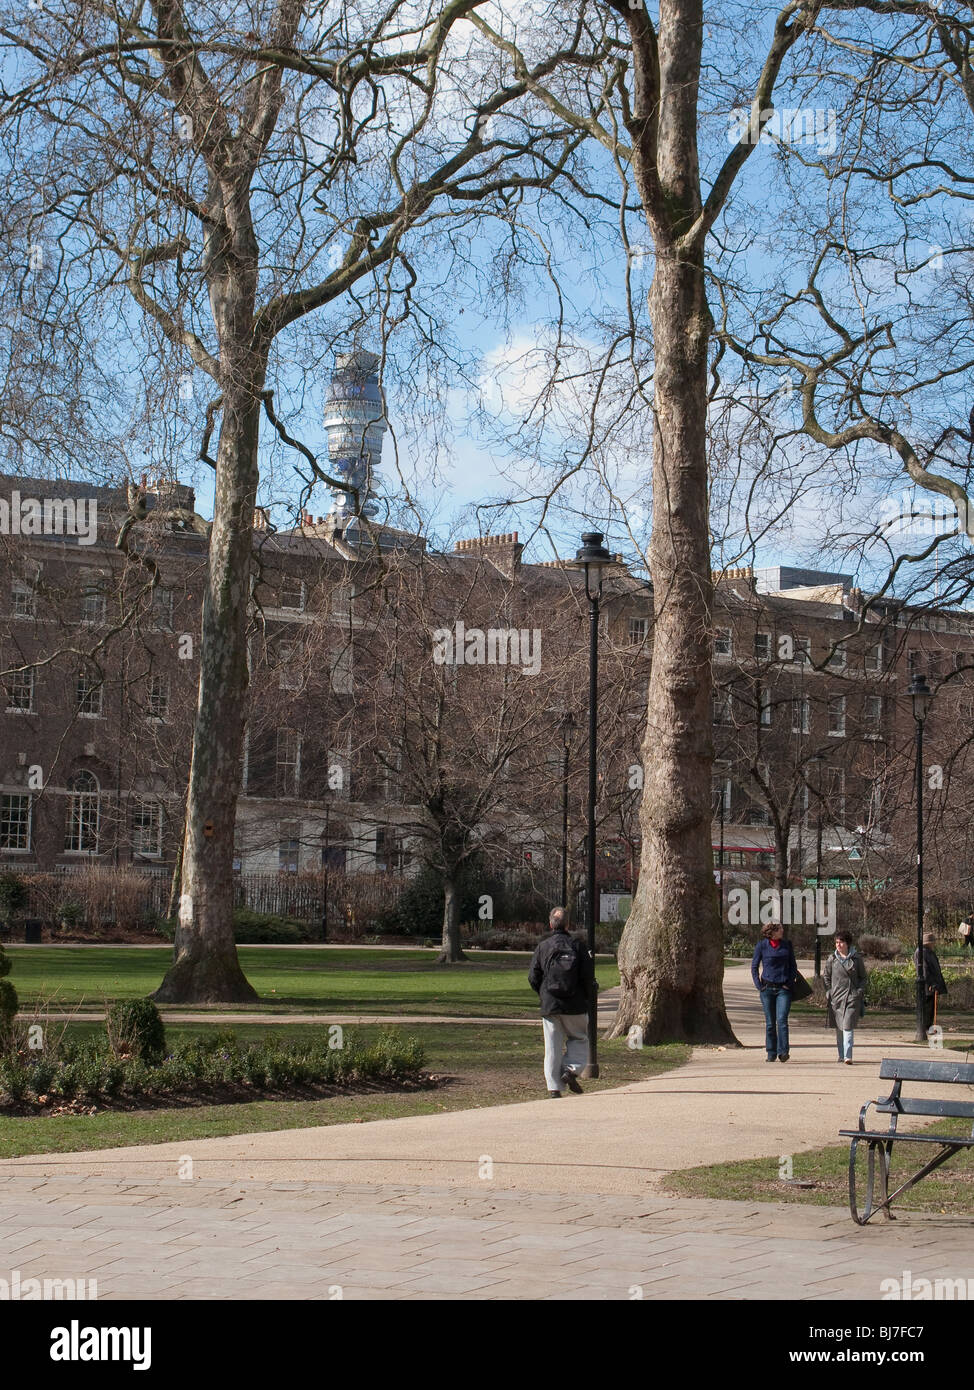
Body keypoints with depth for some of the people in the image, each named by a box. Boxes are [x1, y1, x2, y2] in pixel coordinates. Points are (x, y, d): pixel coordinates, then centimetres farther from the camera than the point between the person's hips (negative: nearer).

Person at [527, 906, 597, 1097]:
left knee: (552, 1046, 5)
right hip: (575, 1006, -1)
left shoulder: (542, 947, 2)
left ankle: (554, 1087, 1)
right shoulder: (577, 946, -1)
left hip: (549, 1006, 1)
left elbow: (533, 978, 0)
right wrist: (588, 995, 12)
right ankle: (572, 1069, -7)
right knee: (579, 1039, 16)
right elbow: (588, 976, -5)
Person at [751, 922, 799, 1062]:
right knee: (770, 1022, 5)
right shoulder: (761, 945, 0)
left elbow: (793, 966, 13)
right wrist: (758, 985, -2)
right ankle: (771, 1053, 12)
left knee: (782, 1019, -13)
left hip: (783, 989, 0)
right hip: (767, 988, 0)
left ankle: (783, 1052, -13)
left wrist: (790, 983, 1)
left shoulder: (787, 945, 6)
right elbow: (754, 966, 7)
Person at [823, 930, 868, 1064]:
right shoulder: (832, 959, 6)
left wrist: (860, 991, -2)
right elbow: (825, 977, 13)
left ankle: (847, 1056, -16)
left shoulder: (857, 958, 3)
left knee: (848, 1026, -12)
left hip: (852, 997, -2)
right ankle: (841, 1055, 21)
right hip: (836, 997, 2)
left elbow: (863, 977, 12)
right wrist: (829, 992, 2)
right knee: (839, 1028, 9)